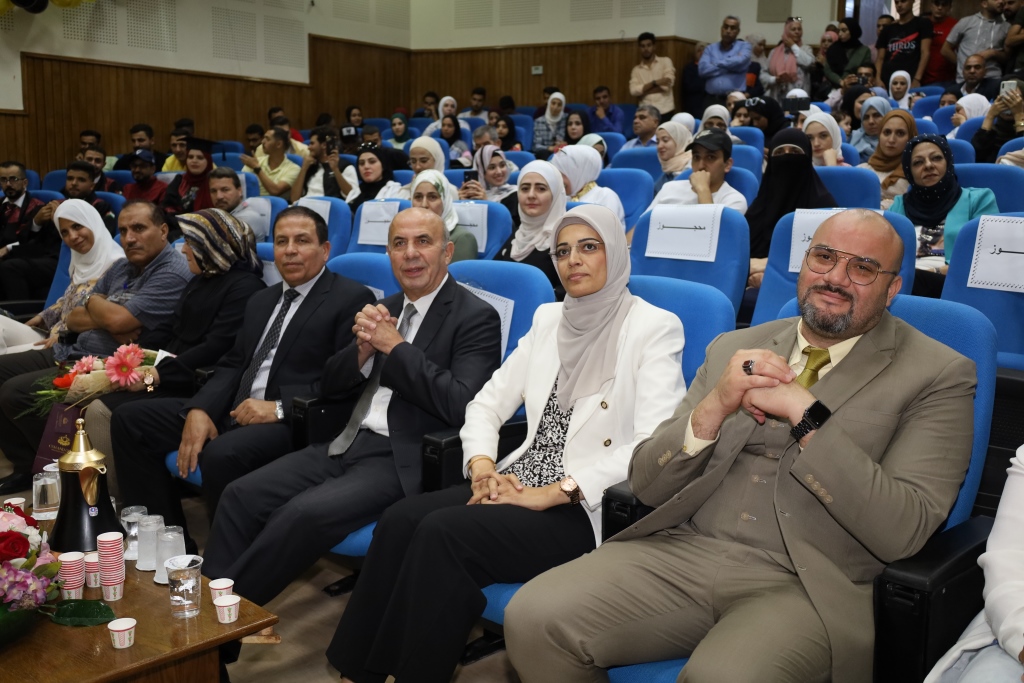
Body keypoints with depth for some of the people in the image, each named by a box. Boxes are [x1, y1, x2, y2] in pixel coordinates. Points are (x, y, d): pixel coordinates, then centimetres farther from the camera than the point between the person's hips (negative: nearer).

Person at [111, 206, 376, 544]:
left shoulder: (353, 299, -3)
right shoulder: (260, 300, 22)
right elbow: (232, 365, 16)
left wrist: (280, 408, -20)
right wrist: (200, 409, -3)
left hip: (296, 421, -8)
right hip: (237, 410, 8)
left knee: (221, 455, -35)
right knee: (130, 420, 2)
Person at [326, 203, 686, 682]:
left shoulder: (655, 327, -6)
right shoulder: (548, 319, 14)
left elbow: (654, 446, -17)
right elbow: (489, 401, 15)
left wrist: (554, 492, -19)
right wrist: (482, 465, -6)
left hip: (590, 510, -6)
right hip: (517, 487, 6)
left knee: (444, 532, -27)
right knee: (400, 520, -18)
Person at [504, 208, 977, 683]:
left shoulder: (938, 376, 2)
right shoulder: (735, 349, 13)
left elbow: (903, 531, -10)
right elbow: (647, 485, 8)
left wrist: (805, 415, -17)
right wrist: (713, 408, -11)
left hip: (808, 582, -3)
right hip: (685, 551, 4)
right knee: (533, 617, -17)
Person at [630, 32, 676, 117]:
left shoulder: (665, 61, 8)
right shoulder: (636, 70, 14)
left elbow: (667, 85, -6)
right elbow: (633, 91, -3)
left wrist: (643, 91, -3)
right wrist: (655, 82, -12)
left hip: (665, 112, -2)